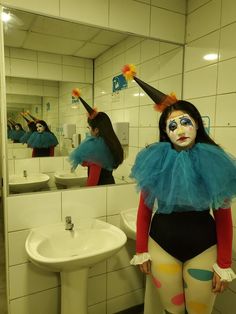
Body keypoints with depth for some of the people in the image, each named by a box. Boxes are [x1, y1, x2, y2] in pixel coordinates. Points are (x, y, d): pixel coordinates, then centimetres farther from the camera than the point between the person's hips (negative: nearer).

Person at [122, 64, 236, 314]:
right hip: (162, 246, 0)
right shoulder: (155, 161, -9)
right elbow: (144, 209, -2)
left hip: (203, 248, 0)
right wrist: (141, 251, 1)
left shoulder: (215, 162, -9)